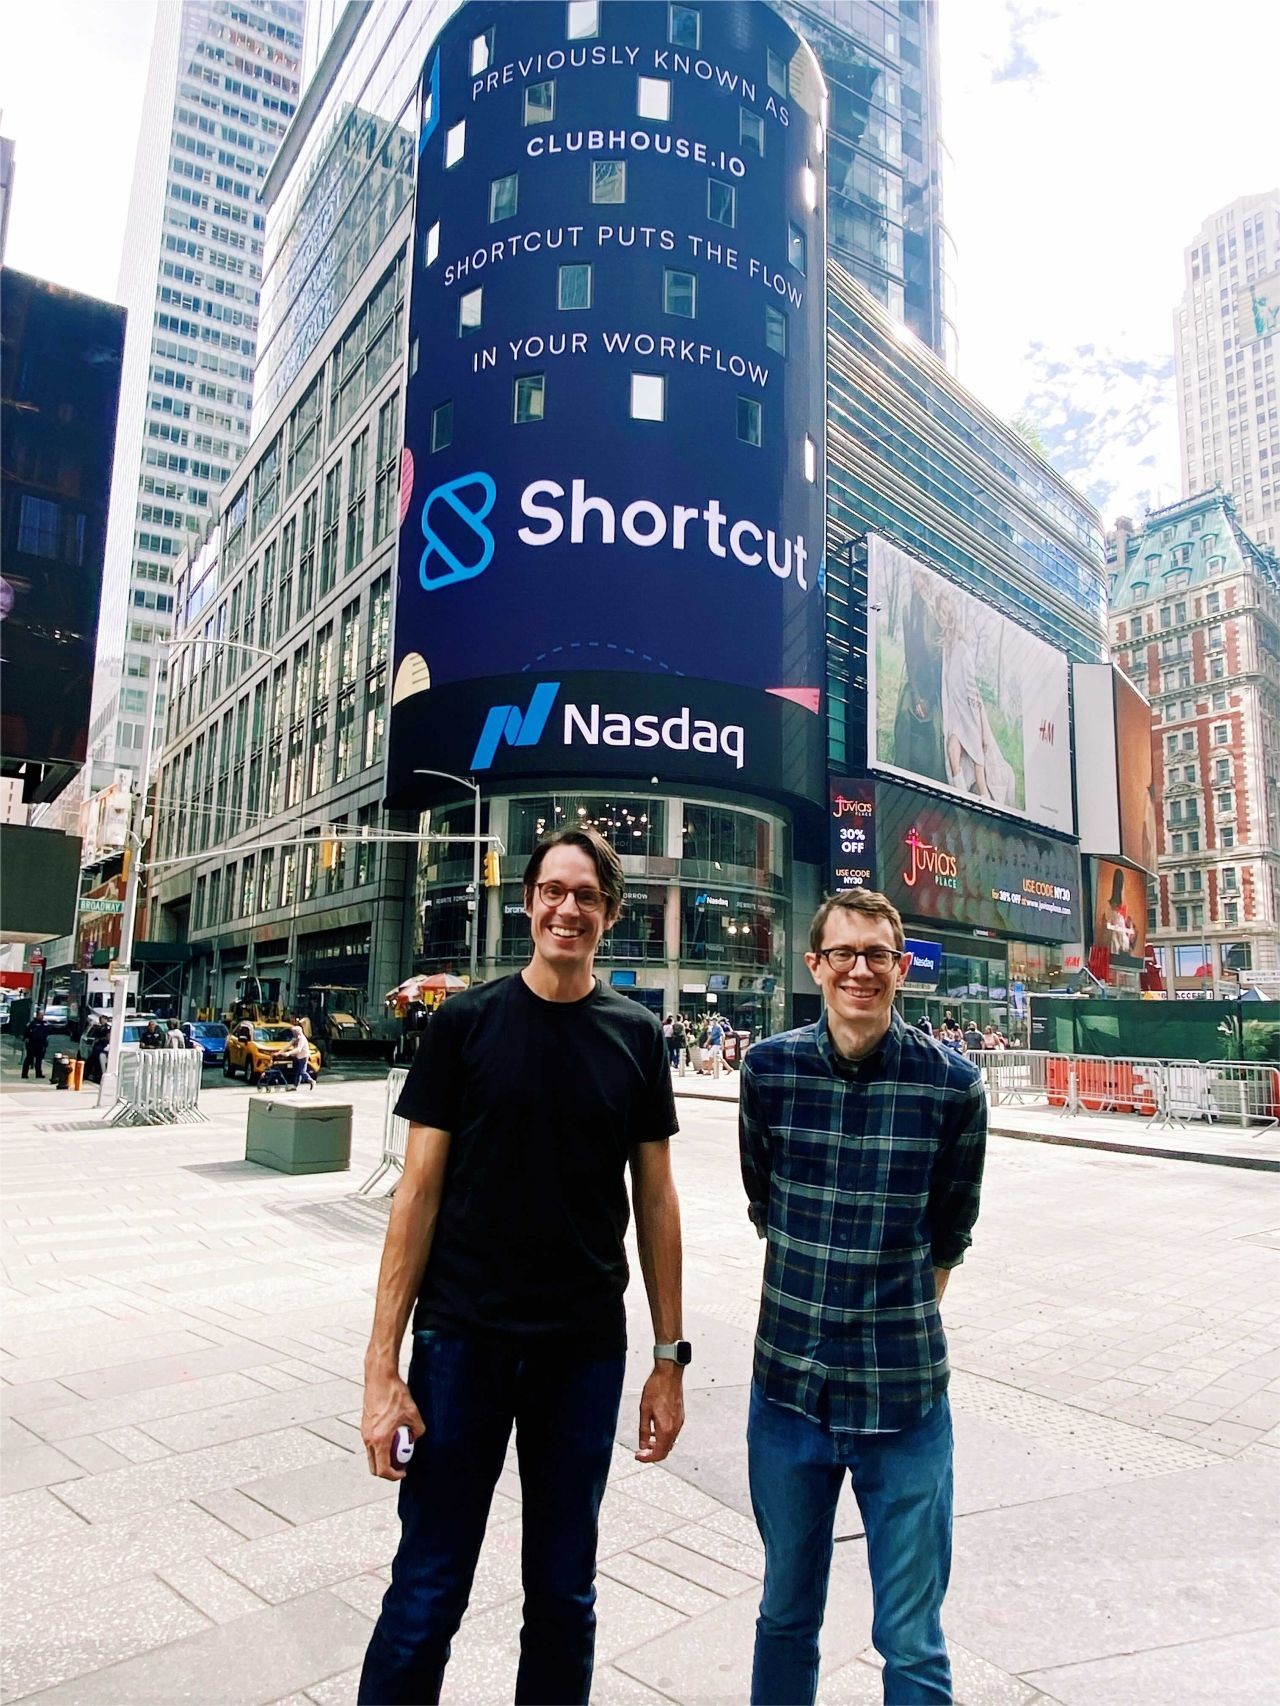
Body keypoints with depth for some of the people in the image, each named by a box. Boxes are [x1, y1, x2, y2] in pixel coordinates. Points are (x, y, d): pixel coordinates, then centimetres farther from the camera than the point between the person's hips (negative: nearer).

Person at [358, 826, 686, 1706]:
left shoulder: (636, 1035, 0)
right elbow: (420, 1190, -4)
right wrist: (384, 1361, -7)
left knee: (564, 1592, 16)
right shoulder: (466, 1021, -5)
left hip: (585, 1347, 2)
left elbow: (655, 1198, 4)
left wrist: (670, 1356, 4)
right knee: (426, 1593, 7)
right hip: (463, 1337, -1)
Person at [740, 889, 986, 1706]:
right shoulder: (768, 1067, -6)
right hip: (789, 1385, 2)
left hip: (906, 1397, -1)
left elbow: (949, 1234, 4)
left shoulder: (953, 1084, -10)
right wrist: (816, 1293, 8)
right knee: (787, 1616, 20)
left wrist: (898, 1323, 7)